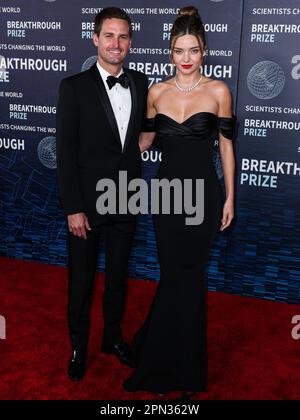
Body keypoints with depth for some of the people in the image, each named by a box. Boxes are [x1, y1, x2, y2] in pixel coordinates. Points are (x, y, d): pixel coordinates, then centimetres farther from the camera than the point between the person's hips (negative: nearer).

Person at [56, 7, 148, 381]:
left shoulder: (140, 83, 2)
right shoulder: (74, 87, -10)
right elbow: (65, 152, -11)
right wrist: (73, 208, -15)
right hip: (87, 205, -3)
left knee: (118, 276, 19)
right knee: (81, 281, 12)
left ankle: (113, 337, 40)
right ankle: (78, 347, 33)